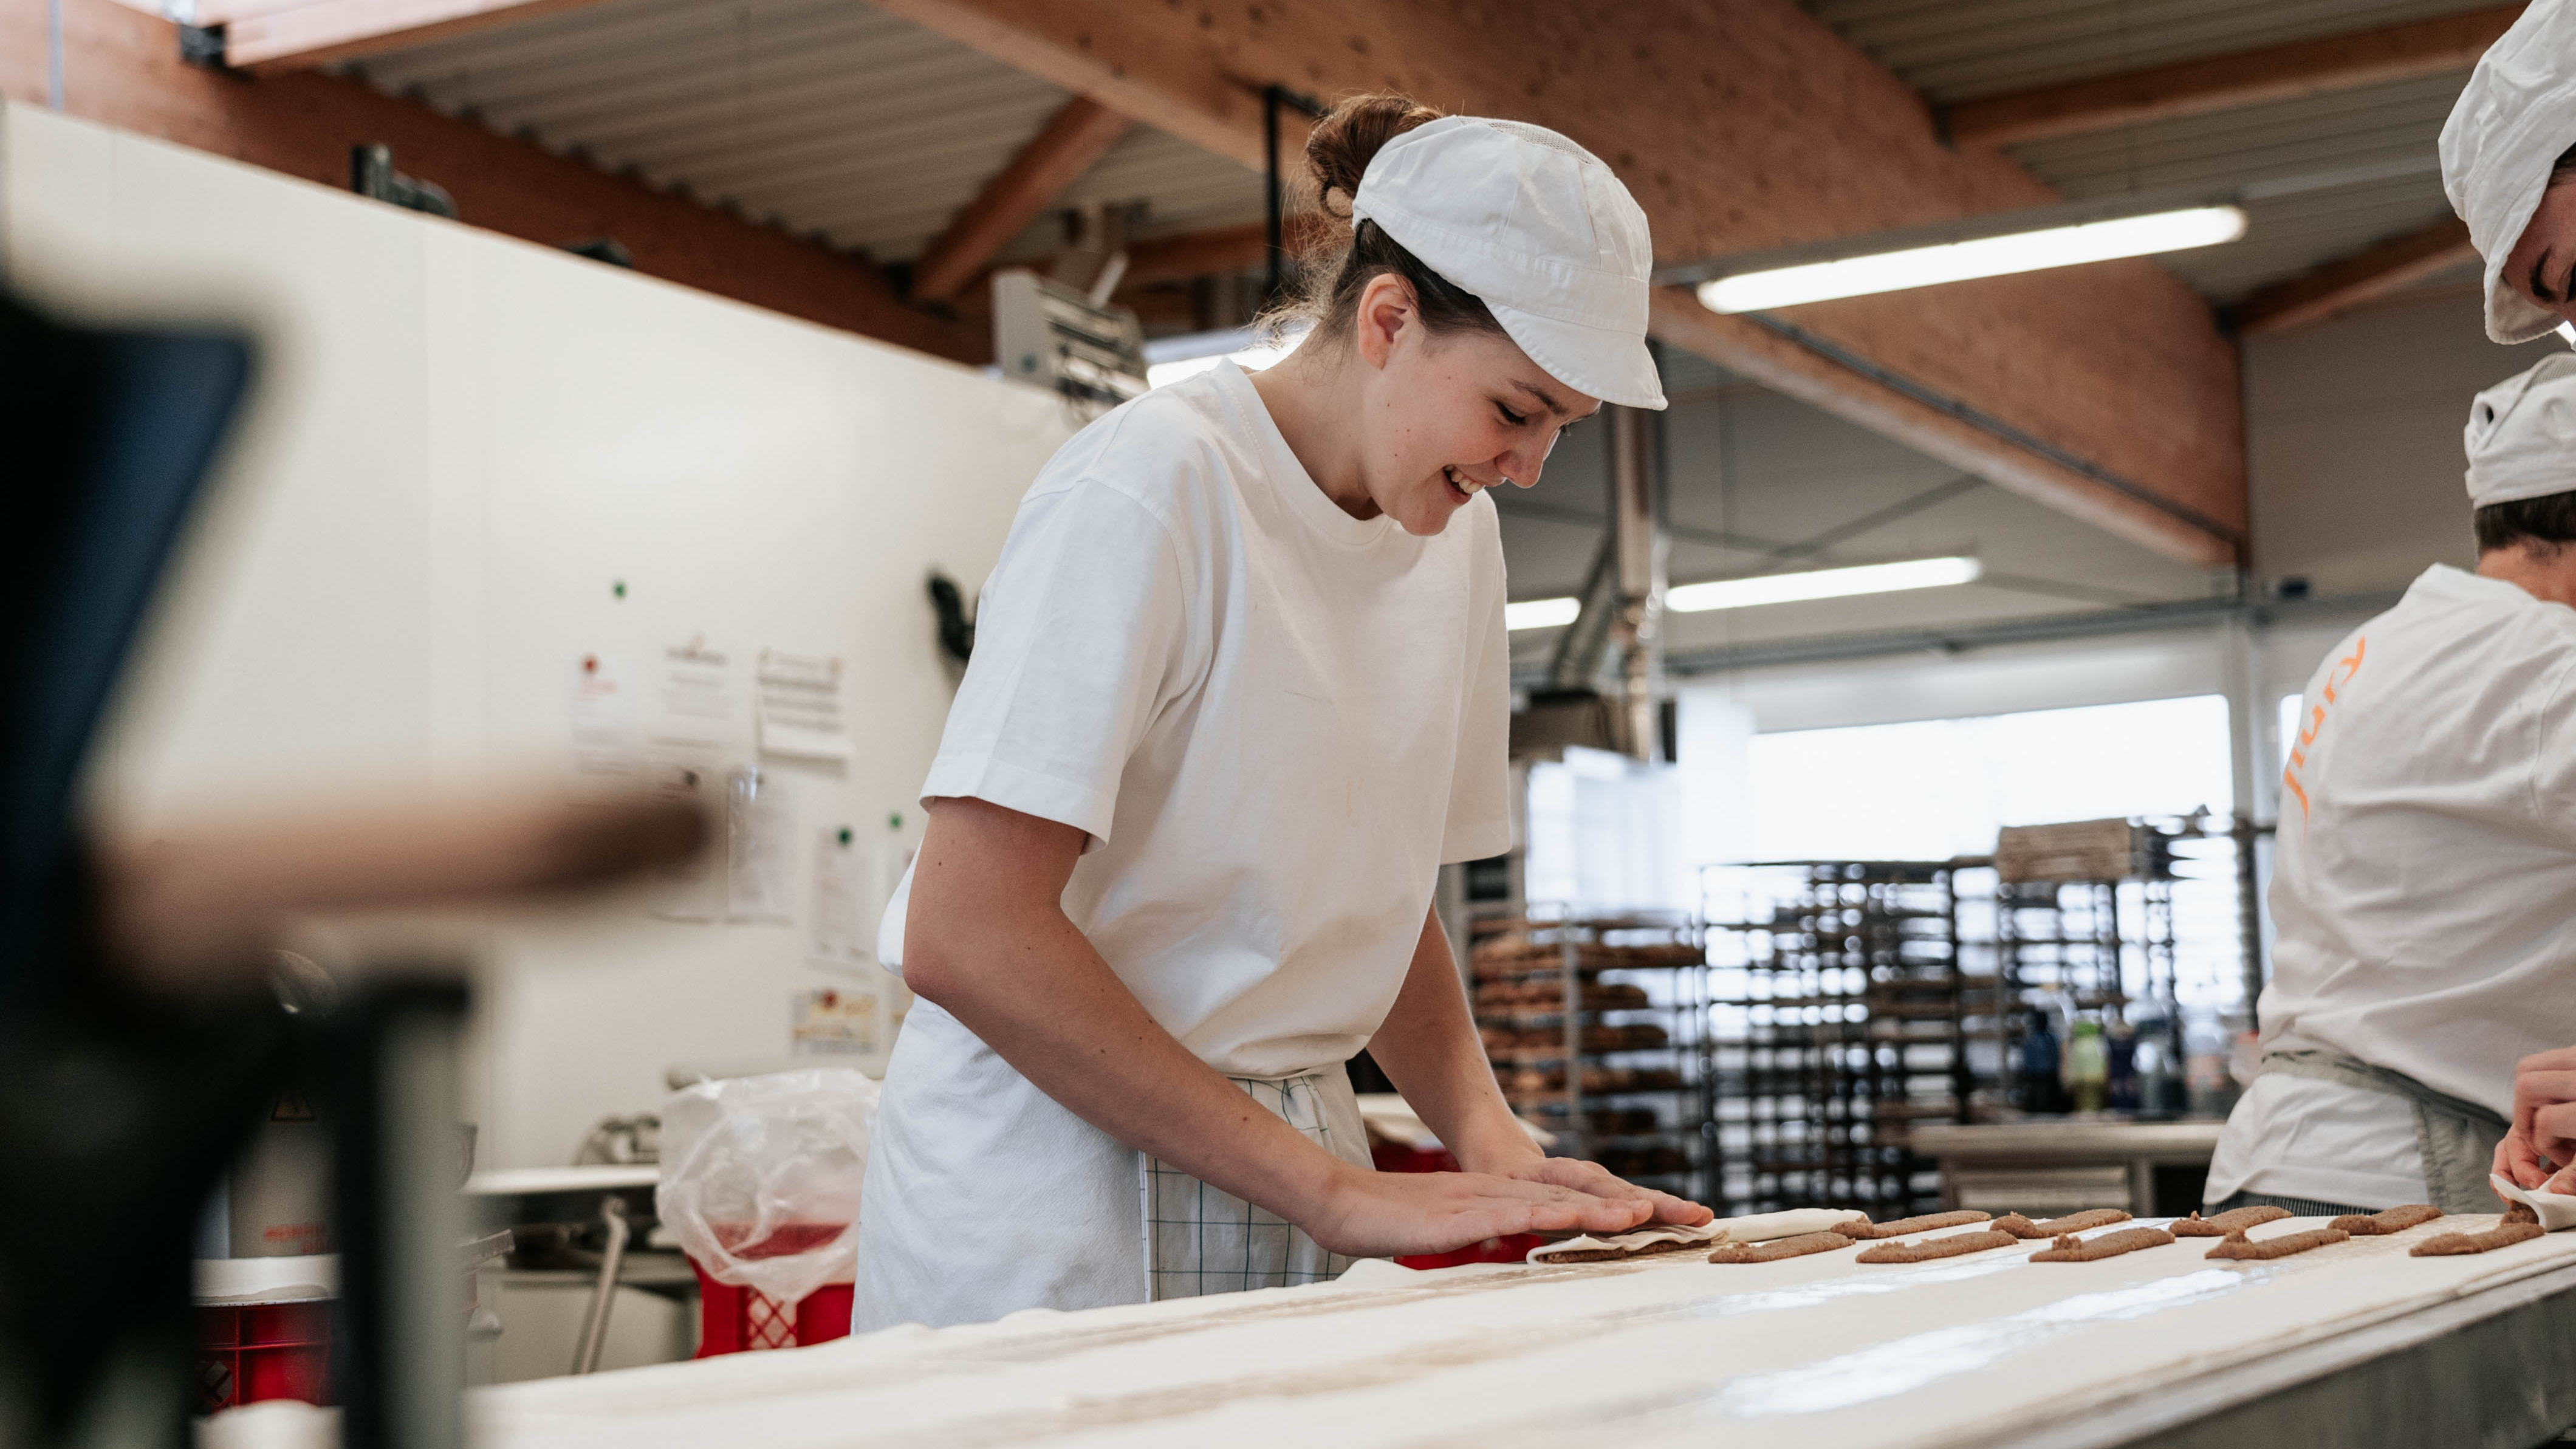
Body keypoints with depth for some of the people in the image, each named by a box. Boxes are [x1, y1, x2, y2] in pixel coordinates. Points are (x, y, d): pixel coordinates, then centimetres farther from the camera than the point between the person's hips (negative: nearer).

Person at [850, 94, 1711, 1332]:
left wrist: (1492, 1141, -4)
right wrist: (1334, 1191, -23)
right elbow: (962, 934, -23)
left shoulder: (1459, 535, 6)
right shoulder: (1148, 487, -17)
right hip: (1060, 1171, -6)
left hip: (1286, 1166, 6)